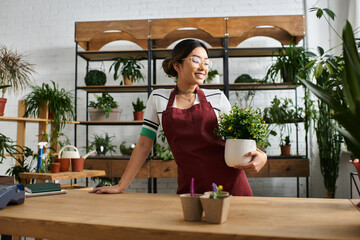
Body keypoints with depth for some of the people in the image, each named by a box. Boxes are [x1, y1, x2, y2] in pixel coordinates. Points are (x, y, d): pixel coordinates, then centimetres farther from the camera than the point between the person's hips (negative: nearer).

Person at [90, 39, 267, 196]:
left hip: (230, 183, 1)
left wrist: (260, 156, -13)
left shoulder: (217, 98, 5)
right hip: (190, 187, 0)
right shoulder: (158, 99, 5)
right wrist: (121, 186, 2)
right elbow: (144, 144, 6)